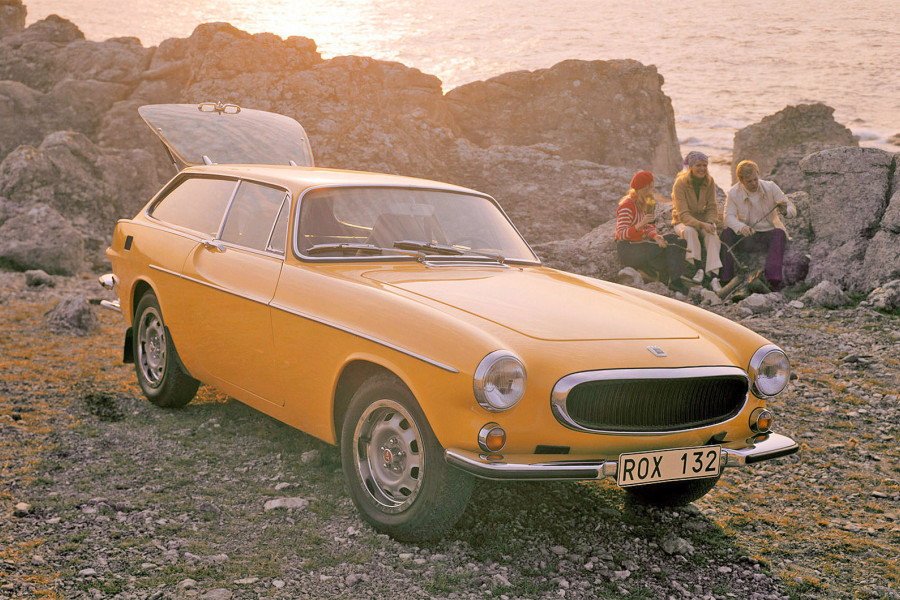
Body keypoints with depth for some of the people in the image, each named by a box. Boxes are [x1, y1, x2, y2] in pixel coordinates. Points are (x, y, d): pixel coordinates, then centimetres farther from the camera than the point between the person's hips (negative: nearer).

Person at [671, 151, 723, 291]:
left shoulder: (709, 182, -5)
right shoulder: (680, 183, -18)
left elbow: (712, 207, -1)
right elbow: (683, 214, -23)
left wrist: (710, 223, -23)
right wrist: (701, 224, -37)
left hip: (703, 220, 3)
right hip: (683, 222, -3)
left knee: (712, 235, -29)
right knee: (690, 231, -37)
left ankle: (713, 275, -38)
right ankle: (698, 267, -34)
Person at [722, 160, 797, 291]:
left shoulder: (770, 188, -4)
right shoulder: (733, 193, -4)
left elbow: (792, 210, -5)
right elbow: (729, 217, -16)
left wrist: (785, 211, -32)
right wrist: (741, 227, -39)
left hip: (769, 233, 0)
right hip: (748, 237, 1)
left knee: (779, 233, -35)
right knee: (727, 233, -27)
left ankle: (774, 279, -49)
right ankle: (725, 278, -32)